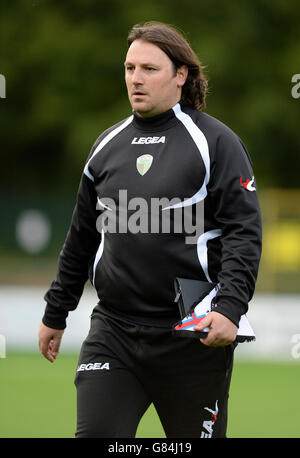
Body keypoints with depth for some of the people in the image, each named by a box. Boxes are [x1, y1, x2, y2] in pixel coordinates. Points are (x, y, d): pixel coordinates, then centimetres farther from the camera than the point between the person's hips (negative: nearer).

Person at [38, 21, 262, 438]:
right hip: (113, 330, 4)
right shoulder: (108, 145, 13)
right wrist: (55, 313, 25)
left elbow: (244, 232, -8)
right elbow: (82, 238, 22)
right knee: (96, 434, -9)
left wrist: (230, 308, -21)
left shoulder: (215, 141, -2)